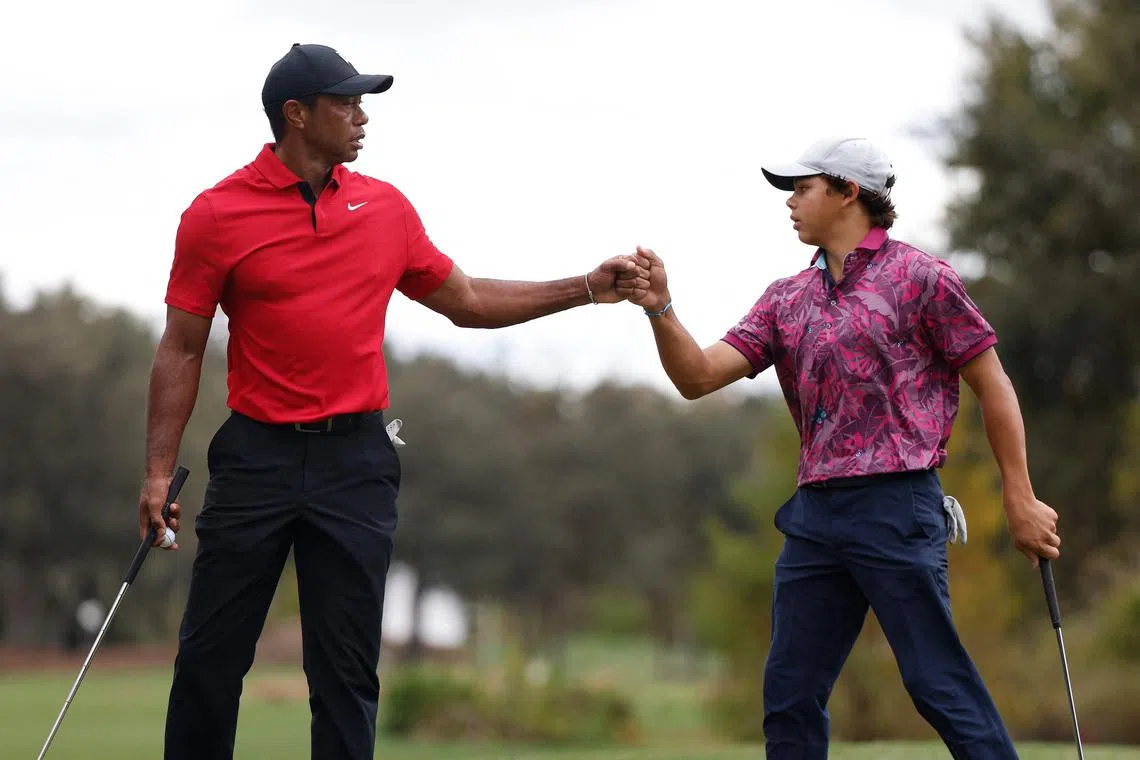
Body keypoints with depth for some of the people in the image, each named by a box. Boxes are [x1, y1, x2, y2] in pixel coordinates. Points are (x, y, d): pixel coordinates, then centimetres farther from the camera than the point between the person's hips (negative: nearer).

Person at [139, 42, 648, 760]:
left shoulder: (386, 208, 7)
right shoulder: (216, 215, -3)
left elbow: (468, 302, 17)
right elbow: (182, 350, 0)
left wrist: (588, 289, 11)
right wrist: (160, 471, -6)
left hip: (357, 461, 2)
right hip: (256, 457, -2)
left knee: (348, 673, 2)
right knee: (210, 658, 1)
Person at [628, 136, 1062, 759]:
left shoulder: (918, 276, -1)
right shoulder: (787, 299, 16)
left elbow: (992, 385, 0)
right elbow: (698, 376, 9)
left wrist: (1021, 501, -3)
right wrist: (660, 310, -8)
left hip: (895, 506, -6)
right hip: (815, 513, 7)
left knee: (938, 682, -10)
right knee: (789, 694, 5)